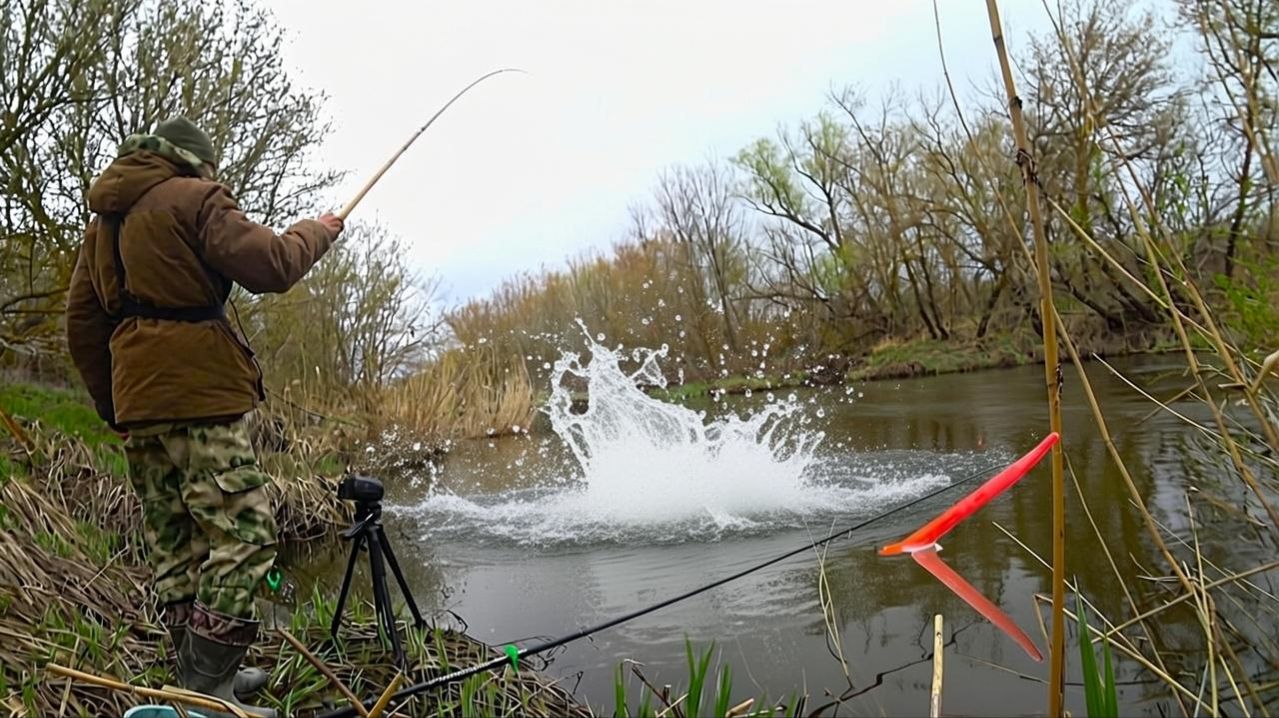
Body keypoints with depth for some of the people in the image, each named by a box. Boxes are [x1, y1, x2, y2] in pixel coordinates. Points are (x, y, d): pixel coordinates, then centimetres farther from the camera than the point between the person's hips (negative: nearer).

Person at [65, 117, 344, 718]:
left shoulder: (104, 218, 23)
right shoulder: (193, 197, -2)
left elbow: (82, 324, 22)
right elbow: (268, 266, -15)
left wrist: (113, 407, 25)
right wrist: (316, 233, 4)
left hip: (137, 402, 9)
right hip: (198, 395, -9)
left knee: (173, 543, 12)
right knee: (243, 533, -8)